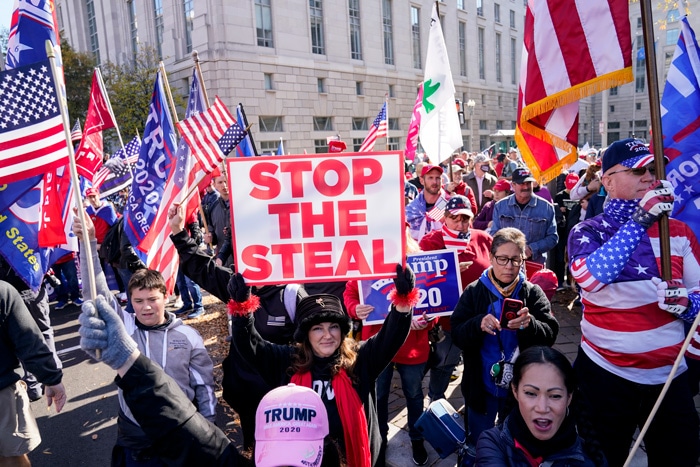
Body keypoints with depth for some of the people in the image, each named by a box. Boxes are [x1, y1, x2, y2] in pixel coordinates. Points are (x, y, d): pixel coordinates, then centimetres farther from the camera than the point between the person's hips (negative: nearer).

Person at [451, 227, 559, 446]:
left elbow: (549, 336, -12)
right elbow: (457, 336, -11)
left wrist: (530, 324, -33)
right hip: (481, 385, 0)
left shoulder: (533, 292, -5)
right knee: (479, 444, 18)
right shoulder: (473, 292, -7)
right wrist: (478, 324, -31)